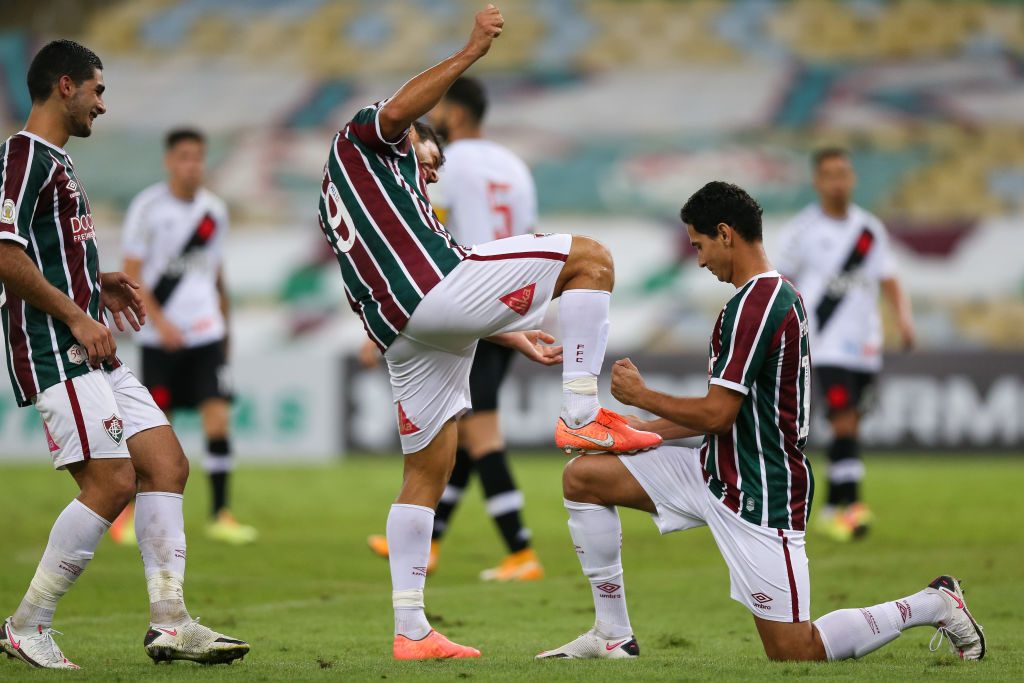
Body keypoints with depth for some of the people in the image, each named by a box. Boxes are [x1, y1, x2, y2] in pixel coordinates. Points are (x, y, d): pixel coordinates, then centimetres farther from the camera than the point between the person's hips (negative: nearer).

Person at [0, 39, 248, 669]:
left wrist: (98, 284, 17)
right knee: (112, 482, -15)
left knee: (167, 463, 3)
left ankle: (169, 622, 2)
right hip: (54, 353, -10)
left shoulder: (56, 161, 21)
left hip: (92, 354, 10)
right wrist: (76, 316, -18)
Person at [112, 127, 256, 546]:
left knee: (218, 417, -9)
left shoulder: (214, 210, 8)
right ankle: (131, 511, 18)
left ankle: (220, 516, -5)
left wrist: (225, 325, 20)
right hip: (160, 336, -3)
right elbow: (131, 274, -7)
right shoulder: (148, 207, -5)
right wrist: (160, 321, -17)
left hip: (206, 334, 3)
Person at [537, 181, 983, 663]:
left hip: (760, 495, -10)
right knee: (582, 477, 6)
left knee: (793, 654, -7)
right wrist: (641, 428, 16)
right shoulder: (781, 294, 11)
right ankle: (613, 636, 8)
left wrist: (641, 396, -6)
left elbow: (717, 414, -21)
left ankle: (934, 605, 8)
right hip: (717, 473, 10)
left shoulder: (753, 304, -20)